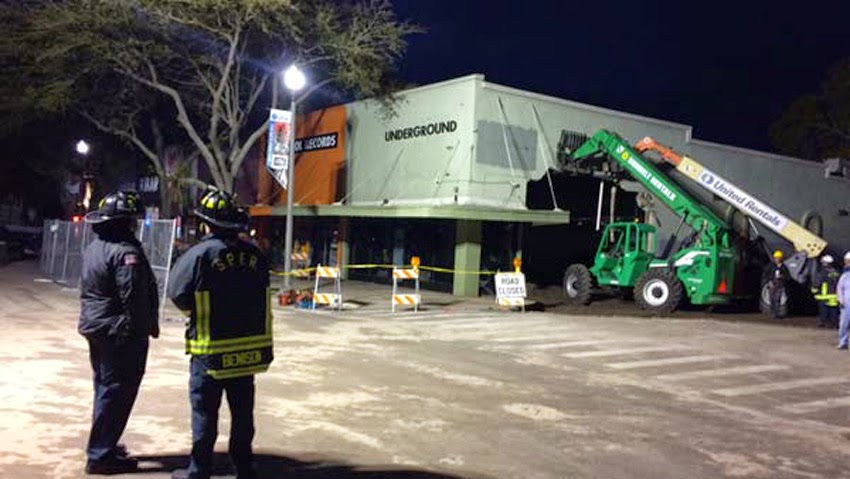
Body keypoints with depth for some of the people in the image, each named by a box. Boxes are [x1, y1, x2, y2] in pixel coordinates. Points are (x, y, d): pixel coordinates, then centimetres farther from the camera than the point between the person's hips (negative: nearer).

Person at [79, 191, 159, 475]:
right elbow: (134, 297, -23)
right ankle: (101, 455, 3)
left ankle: (102, 445, 31)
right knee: (117, 393, -2)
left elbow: (88, 291, 17)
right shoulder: (126, 251, -19)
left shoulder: (94, 247, 12)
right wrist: (148, 326, -12)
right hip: (121, 333, -10)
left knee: (105, 388, 20)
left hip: (96, 328, 10)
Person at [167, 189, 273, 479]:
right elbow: (262, 297, 5)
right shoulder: (254, 255, 0)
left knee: (204, 412, 8)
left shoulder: (200, 254, -14)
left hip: (211, 350, -4)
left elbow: (177, 293, -9)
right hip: (249, 349, 4)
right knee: (243, 411, 14)